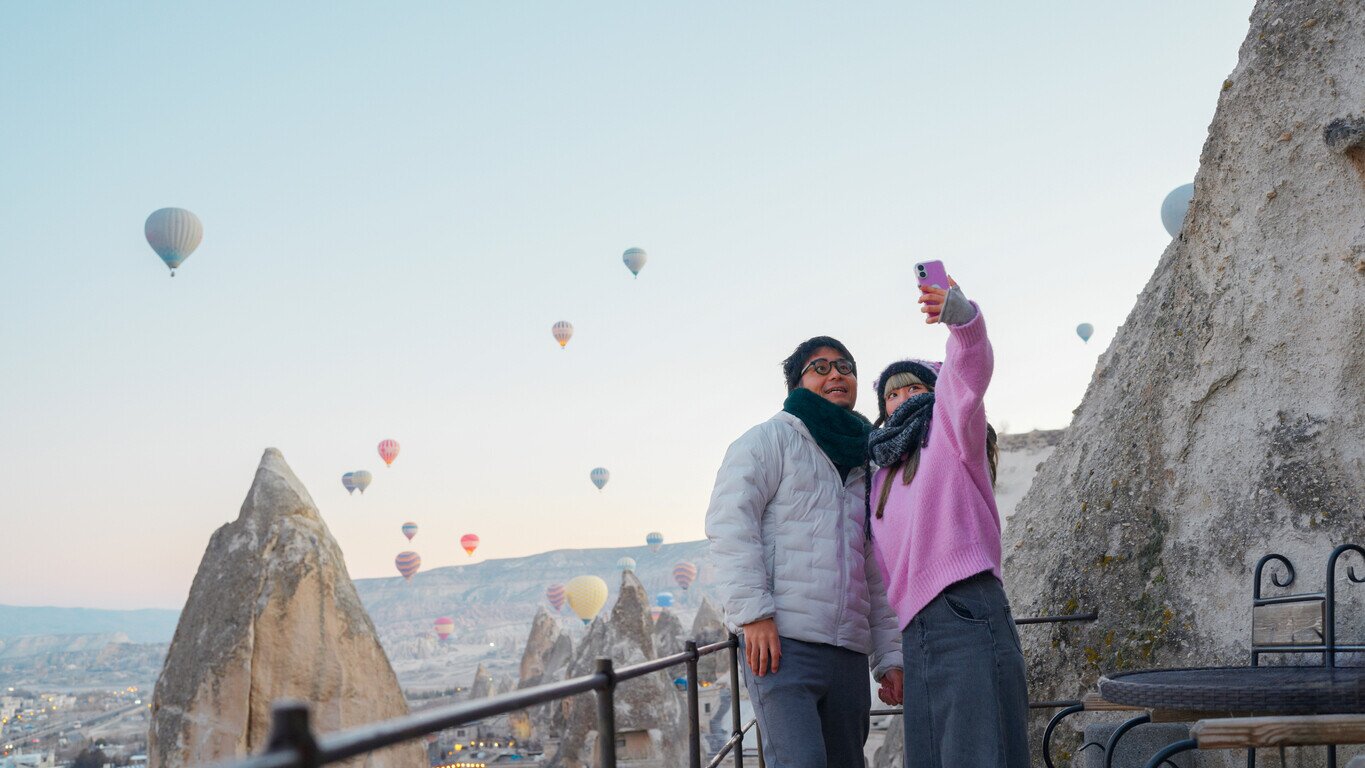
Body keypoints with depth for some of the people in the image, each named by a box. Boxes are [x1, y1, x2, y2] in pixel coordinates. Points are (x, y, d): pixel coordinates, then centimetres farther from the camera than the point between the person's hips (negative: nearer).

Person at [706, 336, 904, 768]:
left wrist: (889, 658, 18)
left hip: (849, 652, 7)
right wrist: (754, 612, -18)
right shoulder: (771, 439, 7)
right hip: (782, 640, -7)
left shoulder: (864, 468, 26)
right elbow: (730, 522, -7)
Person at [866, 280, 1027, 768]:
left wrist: (959, 315, -32)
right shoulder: (883, 476, 27)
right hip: (916, 631, 6)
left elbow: (969, 371, -14)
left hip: (966, 612, -6)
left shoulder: (950, 429, 8)